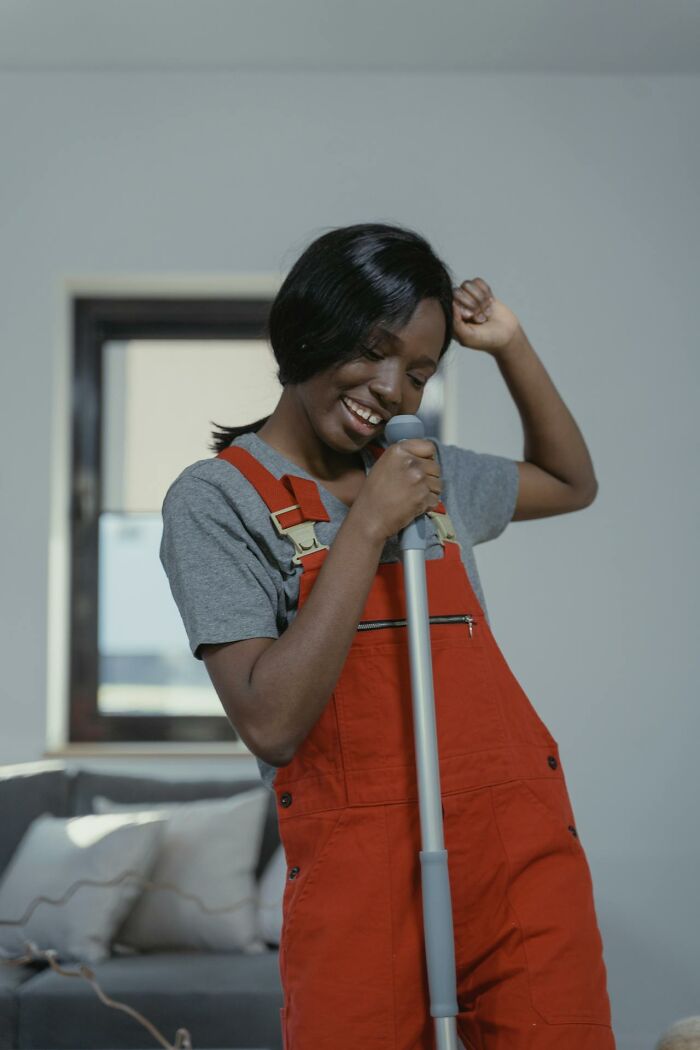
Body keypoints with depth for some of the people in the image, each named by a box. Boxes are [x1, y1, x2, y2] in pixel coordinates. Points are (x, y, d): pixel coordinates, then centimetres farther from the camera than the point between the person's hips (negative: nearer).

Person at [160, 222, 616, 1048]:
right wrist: (368, 524, -11)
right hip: (362, 875, -4)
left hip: (527, 855, 5)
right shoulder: (218, 497, -1)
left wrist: (511, 347, 21)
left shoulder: (434, 472, 15)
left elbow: (571, 483, 35)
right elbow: (269, 723, -12)